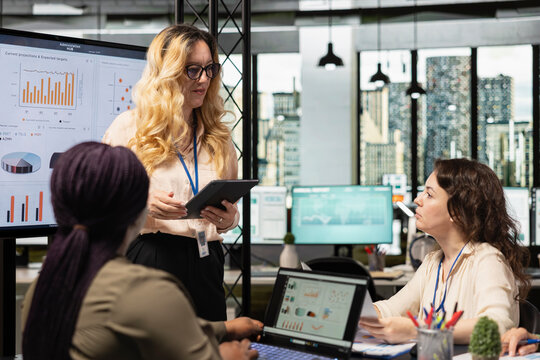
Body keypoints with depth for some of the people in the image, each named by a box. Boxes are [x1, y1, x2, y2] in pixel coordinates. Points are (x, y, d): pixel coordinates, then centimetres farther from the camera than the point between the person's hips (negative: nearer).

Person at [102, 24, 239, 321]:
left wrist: (227, 219, -4)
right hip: (148, 260, -4)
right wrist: (144, 205, -19)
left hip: (205, 263, 4)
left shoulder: (217, 136, 14)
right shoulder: (128, 127, 1)